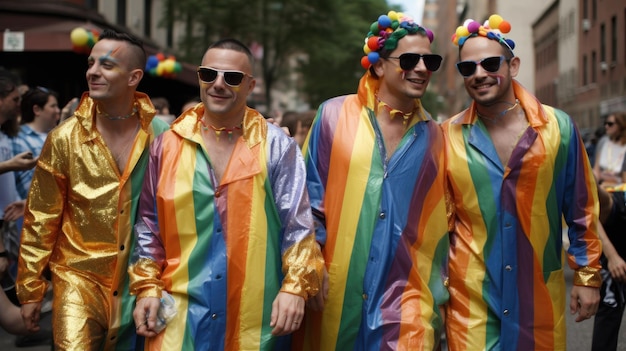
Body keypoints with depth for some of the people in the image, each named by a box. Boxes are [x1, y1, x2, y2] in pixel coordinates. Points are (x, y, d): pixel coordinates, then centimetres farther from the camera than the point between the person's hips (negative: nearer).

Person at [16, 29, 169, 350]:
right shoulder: (64, 139, -5)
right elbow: (40, 221, -1)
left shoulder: (162, 137, -6)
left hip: (142, 281, 1)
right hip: (81, 279, -1)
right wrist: (30, 290, 1)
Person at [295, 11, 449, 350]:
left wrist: (435, 297, 9)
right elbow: (310, 200, 1)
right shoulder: (335, 115, -2)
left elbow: (438, 224, 10)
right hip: (336, 292, -1)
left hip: (404, 296, 1)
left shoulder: (432, 136, 5)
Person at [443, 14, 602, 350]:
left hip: (540, 294, 1)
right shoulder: (449, 135, -2)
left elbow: (581, 210, 3)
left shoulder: (558, 127, -3)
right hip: (470, 297, 0)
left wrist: (587, 275, 4)